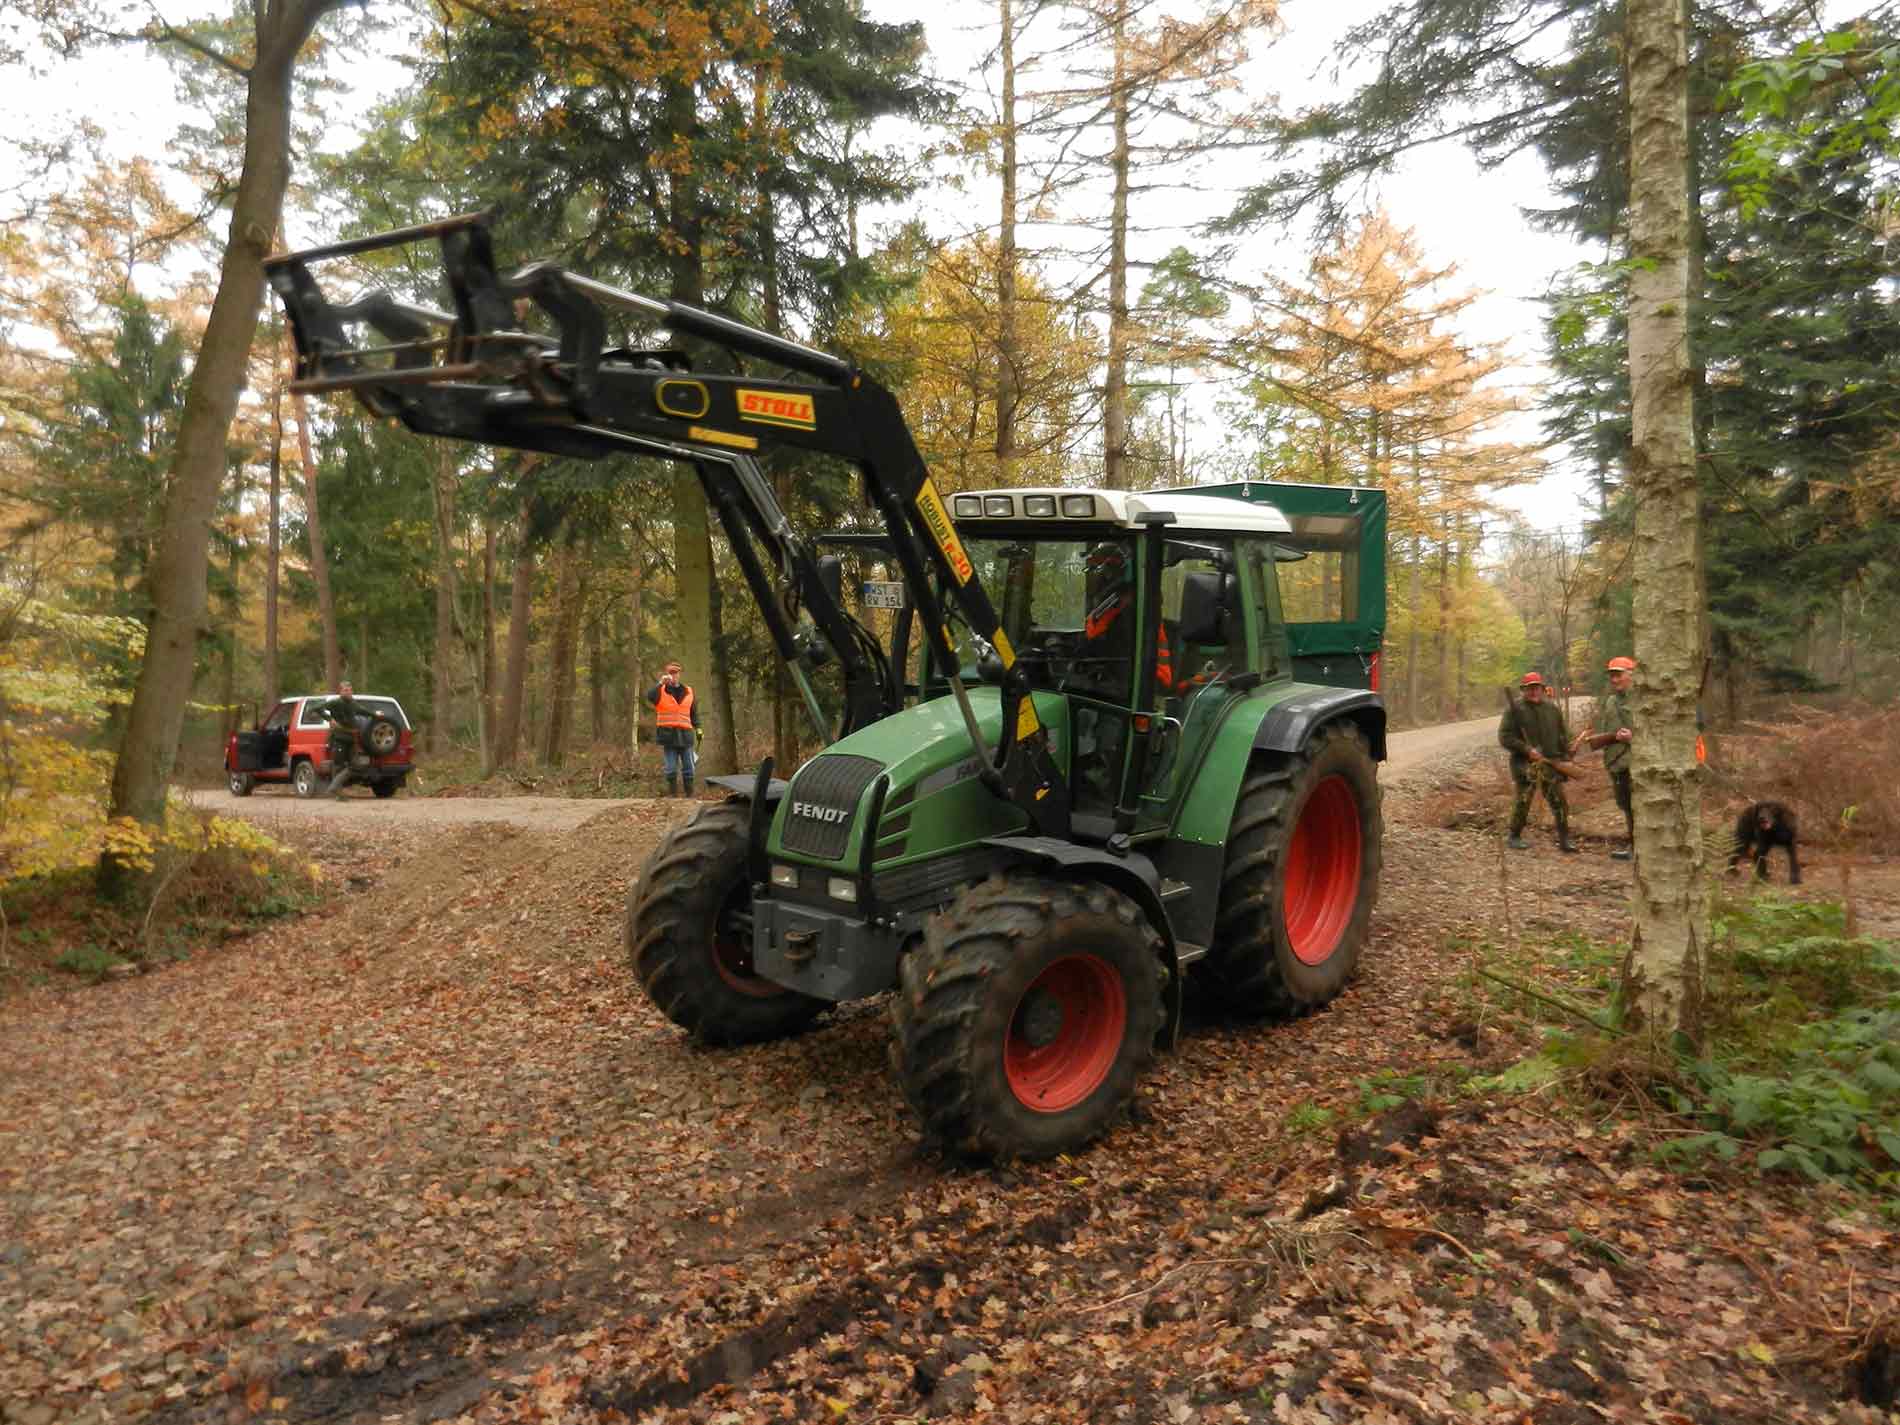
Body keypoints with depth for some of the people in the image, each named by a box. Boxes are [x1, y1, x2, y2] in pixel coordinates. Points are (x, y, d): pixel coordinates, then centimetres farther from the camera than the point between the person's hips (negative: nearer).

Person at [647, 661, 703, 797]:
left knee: (688, 768, 5)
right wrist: (661, 683, -29)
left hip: (685, 735, 2)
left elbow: (694, 713, 16)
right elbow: (650, 697, -19)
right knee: (671, 769, 2)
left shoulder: (688, 692, 11)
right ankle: (672, 795, 10)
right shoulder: (661, 691, 3)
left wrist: (698, 729, 7)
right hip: (668, 735, -2)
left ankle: (690, 795, 12)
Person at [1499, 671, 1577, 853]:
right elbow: (1504, 737, -9)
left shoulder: (1553, 709, 11)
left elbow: (1563, 736, 18)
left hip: (1551, 763, 4)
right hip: (1525, 764, -4)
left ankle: (1564, 839, 11)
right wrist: (1526, 750, -17)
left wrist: (1565, 758, 9)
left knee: (1559, 802, 3)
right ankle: (1514, 837, 14)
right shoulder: (1516, 709, -4)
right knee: (1522, 801, 0)